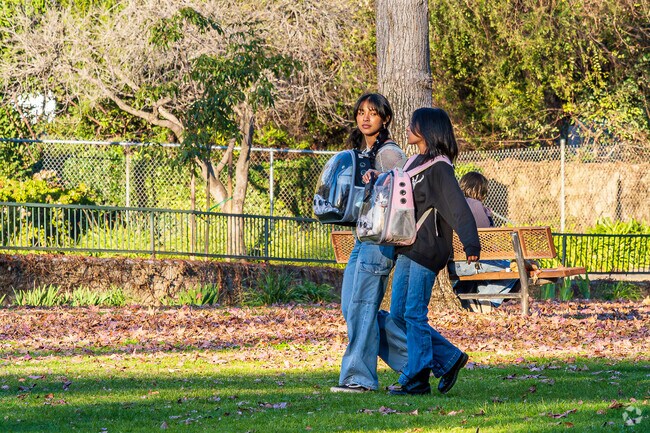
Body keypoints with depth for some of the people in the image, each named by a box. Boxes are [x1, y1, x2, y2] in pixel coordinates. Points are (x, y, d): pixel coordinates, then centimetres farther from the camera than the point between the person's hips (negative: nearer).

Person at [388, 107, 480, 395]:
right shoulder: (415, 163, 16)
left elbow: (459, 207, -22)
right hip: (407, 248, 9)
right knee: (398, 312, 8)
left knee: (414, 314, -7)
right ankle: (448, 358, 15)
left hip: (427, 250, -9)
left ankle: (415, 379, -1)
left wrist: (471, 244, -34)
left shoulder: (439, 168, -11)